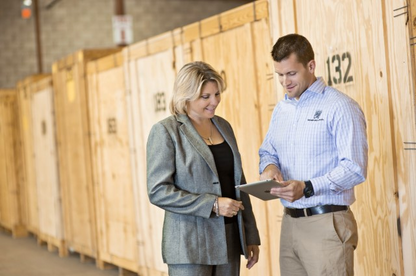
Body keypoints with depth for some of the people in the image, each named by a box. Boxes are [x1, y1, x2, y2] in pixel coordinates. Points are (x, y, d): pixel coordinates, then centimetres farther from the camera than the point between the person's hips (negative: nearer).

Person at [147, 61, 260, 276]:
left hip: (228, 241, 6)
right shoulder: (166, 131, -6)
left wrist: (251, 236, 13)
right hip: (190, 245, -6)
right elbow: (158, 191, -12)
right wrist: (212, 205, -19)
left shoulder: (223, 126, 12)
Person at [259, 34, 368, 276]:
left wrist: (307, 188, -24)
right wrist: (269, 166, -1)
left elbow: (355, 168, -15)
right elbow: (267, 150, 23)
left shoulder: (339, 107, -9)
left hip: (327, 223, -7)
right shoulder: (282, 109, 15)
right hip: (290, 222, 7)